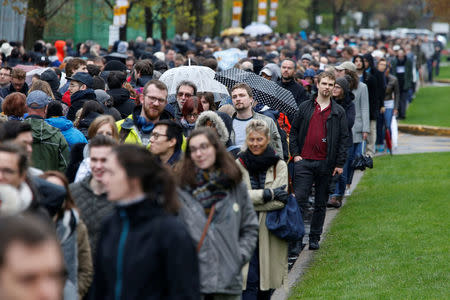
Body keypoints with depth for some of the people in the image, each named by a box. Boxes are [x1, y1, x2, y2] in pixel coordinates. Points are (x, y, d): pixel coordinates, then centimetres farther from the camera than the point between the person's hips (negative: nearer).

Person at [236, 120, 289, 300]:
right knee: (249, 279, -7)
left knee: (266, 277, 8)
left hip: (270, 231, 1)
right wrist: (268, 193, -12)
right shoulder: (239, 165, 1)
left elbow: (279, 201, -8)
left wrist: (251, 199, -11)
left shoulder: (279, 166, 1)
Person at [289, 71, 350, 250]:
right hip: (304, 161, 0)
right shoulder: (305, 107, 8)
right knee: (300, 200, -7)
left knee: (321, 204, 8)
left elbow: (344, 139, 5)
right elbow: (294, 131, 11)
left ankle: (314, 238, 17)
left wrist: (340, 163, -1)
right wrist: (295, 153, -1)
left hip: (326, 164, 1)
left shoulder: (338, 112, 7)